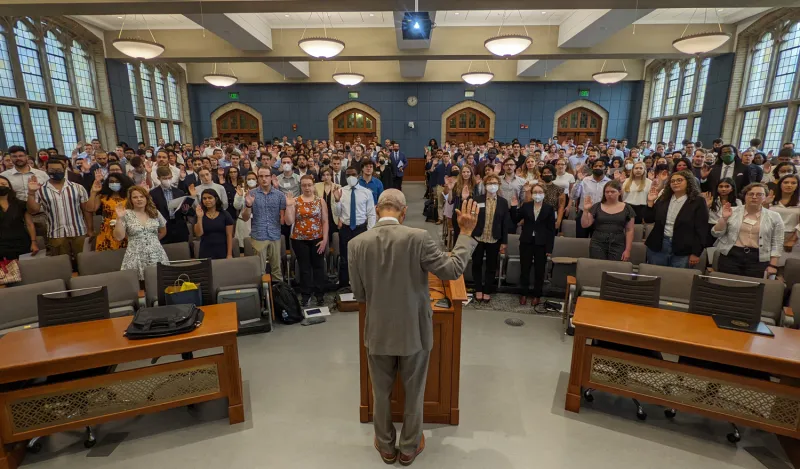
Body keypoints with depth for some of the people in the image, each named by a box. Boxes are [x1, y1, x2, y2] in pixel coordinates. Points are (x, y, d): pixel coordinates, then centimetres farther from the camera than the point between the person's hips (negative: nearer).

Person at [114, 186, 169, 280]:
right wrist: (119, 218, -11)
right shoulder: (126, 214, 0)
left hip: (157, 256, 2)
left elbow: (163, 232, 22)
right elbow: (119, 237, -6)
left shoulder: (155, 212, 7)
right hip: (136, 258, -2)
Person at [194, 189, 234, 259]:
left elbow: (229, 236, -2)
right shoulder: (200, 215, 5)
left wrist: (229, 254, -8)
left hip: (223, 252, -1)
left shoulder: (225, 214, 0)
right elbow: (198, 234, -8)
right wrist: (199, 217, -18)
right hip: (206, 253, 1)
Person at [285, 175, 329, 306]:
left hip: (318, 239, 0)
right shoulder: (295, 201, -1)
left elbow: (325, 221, 0)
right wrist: (288, 206, -16)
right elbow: (289, 222, -5)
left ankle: (319, 293, 21)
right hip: (300, 240, 0)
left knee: (318, 266, 9)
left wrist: (325, 239, -7)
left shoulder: (320, 201, 1)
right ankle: (306, 295, 20)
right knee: (304, 268, 9)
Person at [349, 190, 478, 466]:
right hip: (414, 331, -1)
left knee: (381, 394, 23)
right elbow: (453, 269, -14)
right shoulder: (418, 238, -20)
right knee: (414, 393, 21)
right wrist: (466, 232, -5)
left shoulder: (357, 244, -11)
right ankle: (409, 448, 40)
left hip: (378, 332, 2)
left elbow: (358, 294, -5)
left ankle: (386, 447, 42)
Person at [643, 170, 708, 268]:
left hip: (682, 251, -3)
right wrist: (650, 202, -4)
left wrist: (696, 253, -10)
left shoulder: (698, 201, -3)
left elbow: (701, 230, -6)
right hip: (658, 246, 3)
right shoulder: (663, 199, 8)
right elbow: (648, 219, 8)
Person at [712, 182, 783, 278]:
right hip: (730, 256, 0)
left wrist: (773, 265, -1)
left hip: (758, 259, 1)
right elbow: (716, 234, 1)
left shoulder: (774, 217, 4)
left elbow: (776, 244, 5)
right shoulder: (732, 212, 2)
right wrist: (724, 218, -12)